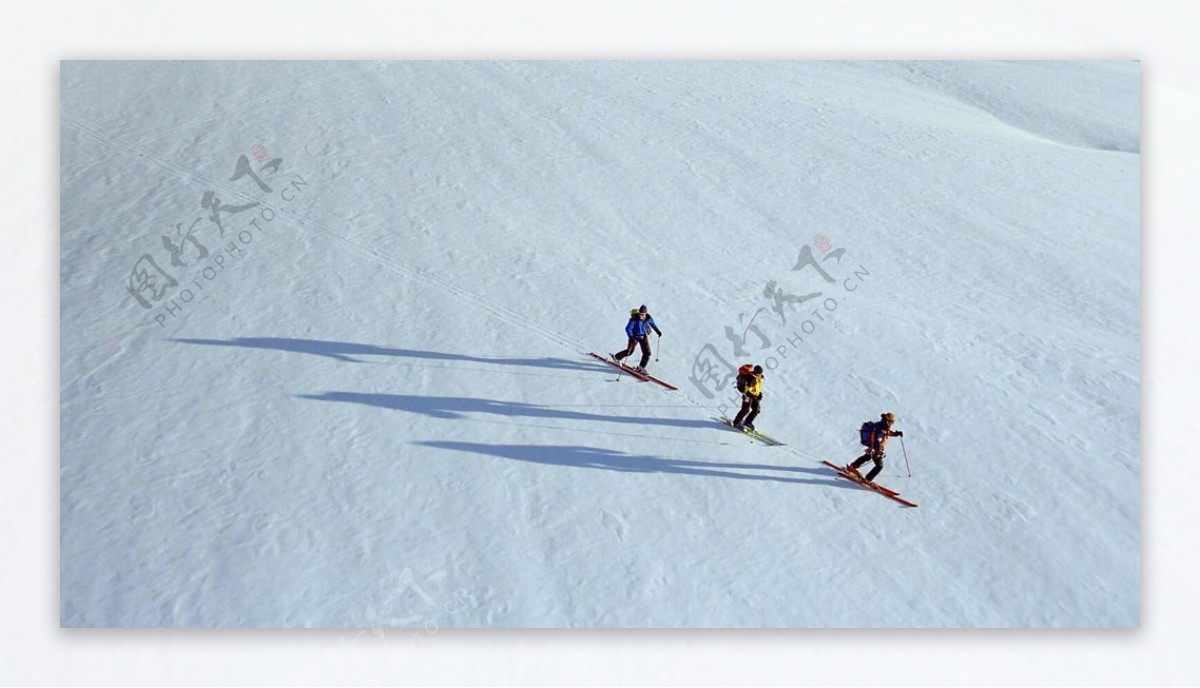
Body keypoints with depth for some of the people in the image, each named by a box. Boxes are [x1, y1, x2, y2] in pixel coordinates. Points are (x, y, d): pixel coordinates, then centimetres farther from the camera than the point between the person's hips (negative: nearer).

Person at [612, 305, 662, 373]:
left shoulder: (648, 318, -13)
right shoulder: (634, 319, -27)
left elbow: (652, 324, 10)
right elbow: (628, 328, -26)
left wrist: (658, 331, 17)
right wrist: (631, 337, -38)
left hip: (643, 336, 4)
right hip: (635, 336, -4)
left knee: (647, 352, -3)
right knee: (629, 351, 5)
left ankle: (641, 367, 13)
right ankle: (616, 357, 31)